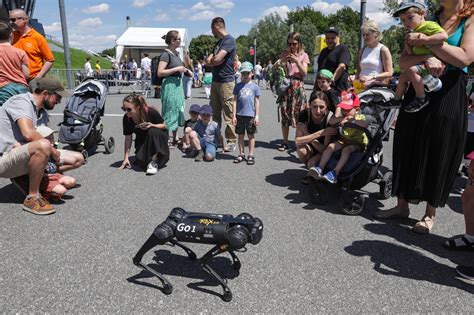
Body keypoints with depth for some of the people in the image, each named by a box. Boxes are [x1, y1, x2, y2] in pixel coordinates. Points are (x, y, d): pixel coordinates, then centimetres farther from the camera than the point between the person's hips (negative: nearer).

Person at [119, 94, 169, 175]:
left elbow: (164, 125, -13)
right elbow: (128, 138, -12)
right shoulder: (126, 118, -18)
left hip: (158, 136, -2)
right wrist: (126, 158, -15)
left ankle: (154, 162, -27)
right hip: (142, 139, 2)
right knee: (141, 161, -23)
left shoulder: (150, 112, -28)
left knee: (152, 131, -37)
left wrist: (152, 125, -34)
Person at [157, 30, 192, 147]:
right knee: (169, 111, -5)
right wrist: (177, 69, -20)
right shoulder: (166, 54, -14)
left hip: (178, 84, 9)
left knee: (178, 111, 14)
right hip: (169, 85, -9)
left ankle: (175, 138, 24)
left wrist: (185, 70, 9)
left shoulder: (175, 53, 12)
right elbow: (160, 73, -21)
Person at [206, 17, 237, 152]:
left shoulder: (229, 40, -9)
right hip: (215, 80, 9)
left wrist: (212, 60, 2)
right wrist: (214, 60, -6)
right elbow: (208, 60, 15)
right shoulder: (219, 42, 20)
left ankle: (231, 141, -1)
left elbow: (217, 59, -19)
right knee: (215, 112, 12)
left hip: (226, 81, -9)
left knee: (228, 114, -6)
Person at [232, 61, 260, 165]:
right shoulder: (238, 86, 6)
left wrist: (257, 116, -1)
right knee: (241, 135, 10)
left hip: (250, 115, -2)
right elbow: (235, 101, 6)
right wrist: (234, 115, 1)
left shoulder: (254, 86, 3)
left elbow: (257, 102, 4)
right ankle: (241, 154, 21)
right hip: (240, 114, 2)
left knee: (251, 135, 6)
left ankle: (251, 156, 13)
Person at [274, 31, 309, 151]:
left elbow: (304, 73, 0)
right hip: (285, 85, 1)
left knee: (299, 114, -4)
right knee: (285, 114, 1)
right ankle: (285, 142, 7)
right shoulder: (285, 53, 12)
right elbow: (274, 68, 6)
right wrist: (282, 60, -10)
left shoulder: (303, 55, 9)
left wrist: (297, 61, -11)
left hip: (298, 86, -1)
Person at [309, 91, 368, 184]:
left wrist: (350, 121, -43)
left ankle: (335, 173, -44)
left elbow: (365, 124, -35)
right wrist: (341, 118, -29)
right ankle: (320, 169, -27)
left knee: (346, 150, -34)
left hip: (358, 143, -5)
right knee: (331, 146, -19)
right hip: (344, 140, 5)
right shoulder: (342, 117, 5)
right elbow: (331, 121, -12)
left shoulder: (360, 117, -10)